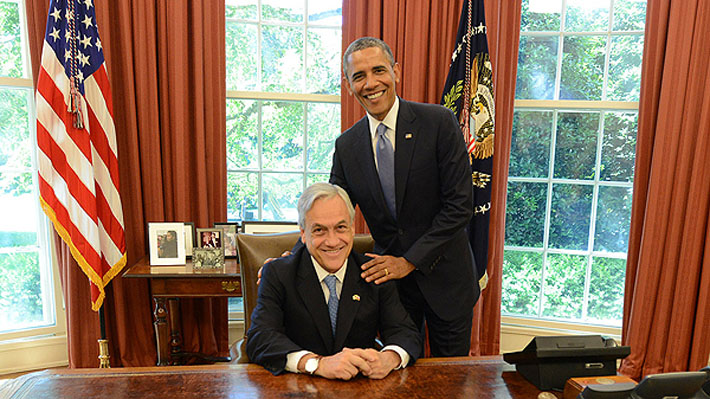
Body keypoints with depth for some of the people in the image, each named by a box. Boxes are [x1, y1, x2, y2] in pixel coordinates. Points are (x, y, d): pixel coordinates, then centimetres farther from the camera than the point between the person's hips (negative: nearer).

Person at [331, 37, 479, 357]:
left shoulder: (439, 123, -13)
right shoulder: (346, 145, -1)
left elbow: (460, 205, -15)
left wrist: (410, 261, -16)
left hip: (445, 279, -2)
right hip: (390, 280, 3)